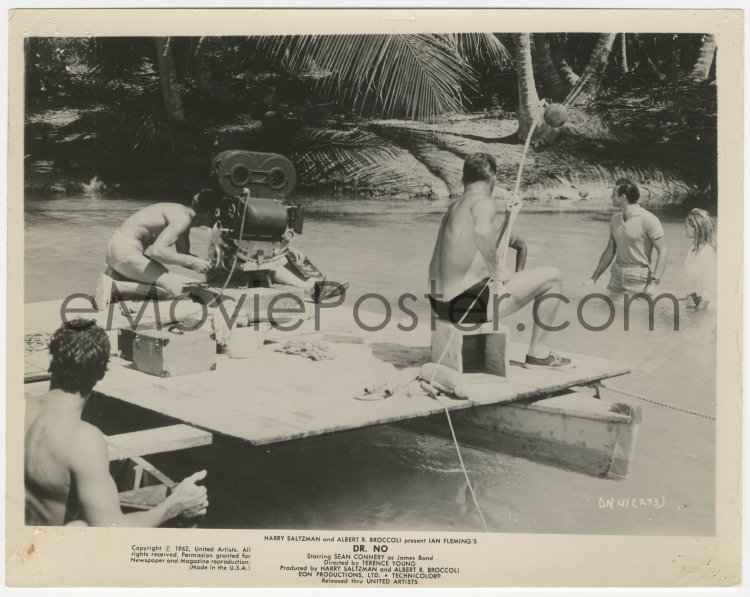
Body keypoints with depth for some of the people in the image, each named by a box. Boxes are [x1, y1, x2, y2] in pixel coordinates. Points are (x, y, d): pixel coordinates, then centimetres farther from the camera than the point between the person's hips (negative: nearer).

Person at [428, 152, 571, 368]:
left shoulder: (454, 207, 17)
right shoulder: (484, 202, -10)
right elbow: (483, 232, -34)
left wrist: (507, 219, 31)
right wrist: (496, 270, -20)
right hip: (468, 305, -9)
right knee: (552, 276, 2)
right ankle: (538, 352, 11)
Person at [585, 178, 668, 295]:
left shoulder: (648, 220, -12)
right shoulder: (615, 219, 8)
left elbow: (662, 252, -13)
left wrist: (654, 283, -22)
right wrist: (593, 278, 12)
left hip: (639, 281, -6)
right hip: (616, 278, 6)